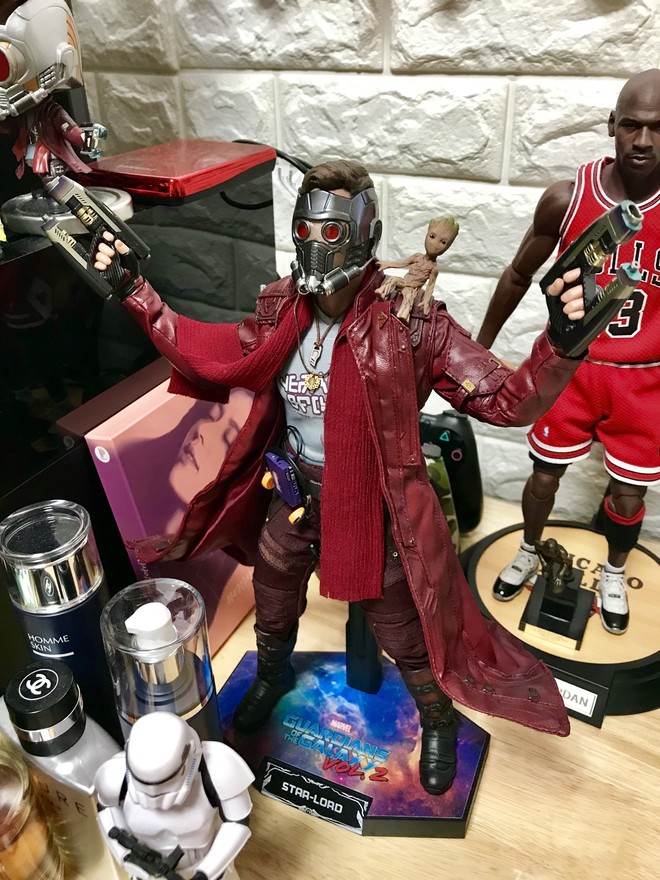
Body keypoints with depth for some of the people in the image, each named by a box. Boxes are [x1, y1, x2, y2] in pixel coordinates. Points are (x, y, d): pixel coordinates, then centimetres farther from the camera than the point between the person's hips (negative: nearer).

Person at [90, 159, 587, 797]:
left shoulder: (409, 323, -22)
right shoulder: (282, 310, -8)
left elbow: (504, 399, -24)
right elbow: (210, 355, 6)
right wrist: (134, 291, 6)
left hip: (371, 507, -4)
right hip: (292, 498, 5)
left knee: (403, 635, 15)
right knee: (273, 611, 29)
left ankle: (438, 723, 49)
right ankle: (272, 676, 66)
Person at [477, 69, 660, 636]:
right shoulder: (566, 198, -11)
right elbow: (520, 275, 3)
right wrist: (481, 345, 9)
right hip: (571, 366, 0)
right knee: (545, 473, 14)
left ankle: (614, 574, 42)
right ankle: (529, 553, 43)